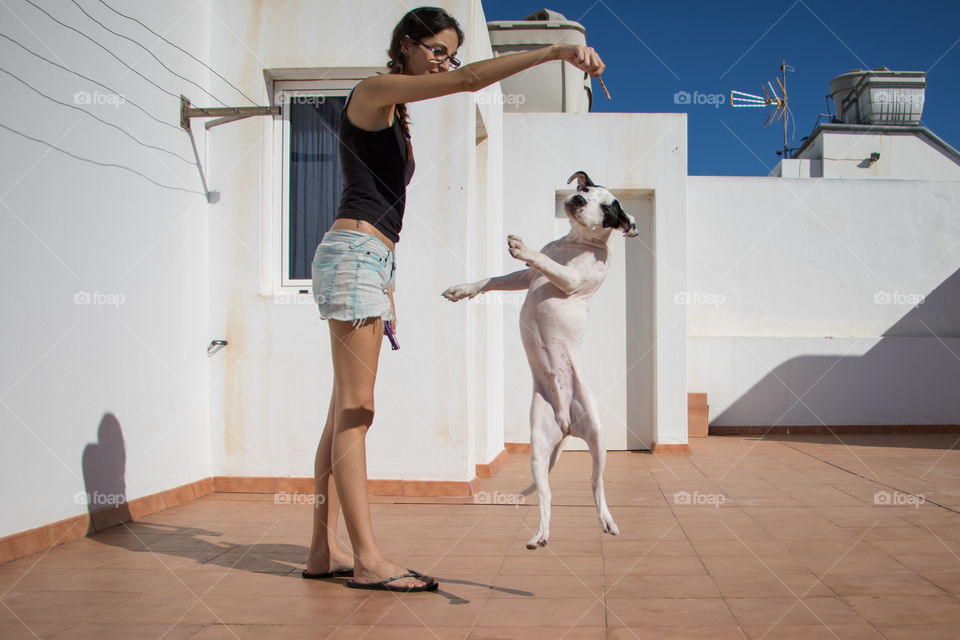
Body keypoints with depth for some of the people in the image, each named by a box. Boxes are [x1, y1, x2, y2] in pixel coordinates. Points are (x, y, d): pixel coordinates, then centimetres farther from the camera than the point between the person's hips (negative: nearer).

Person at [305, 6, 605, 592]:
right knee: (355, 412, -11)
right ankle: (368, 559, -9)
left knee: (345, 414, 5)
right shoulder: (374, 92, -3)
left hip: (372, 258, 10)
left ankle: (325, 552, 9)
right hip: (352, 252, -9)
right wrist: (556, 51, -20)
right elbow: (470, 80, -17)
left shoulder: (396, 117, 24)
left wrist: (387, 290, 22)